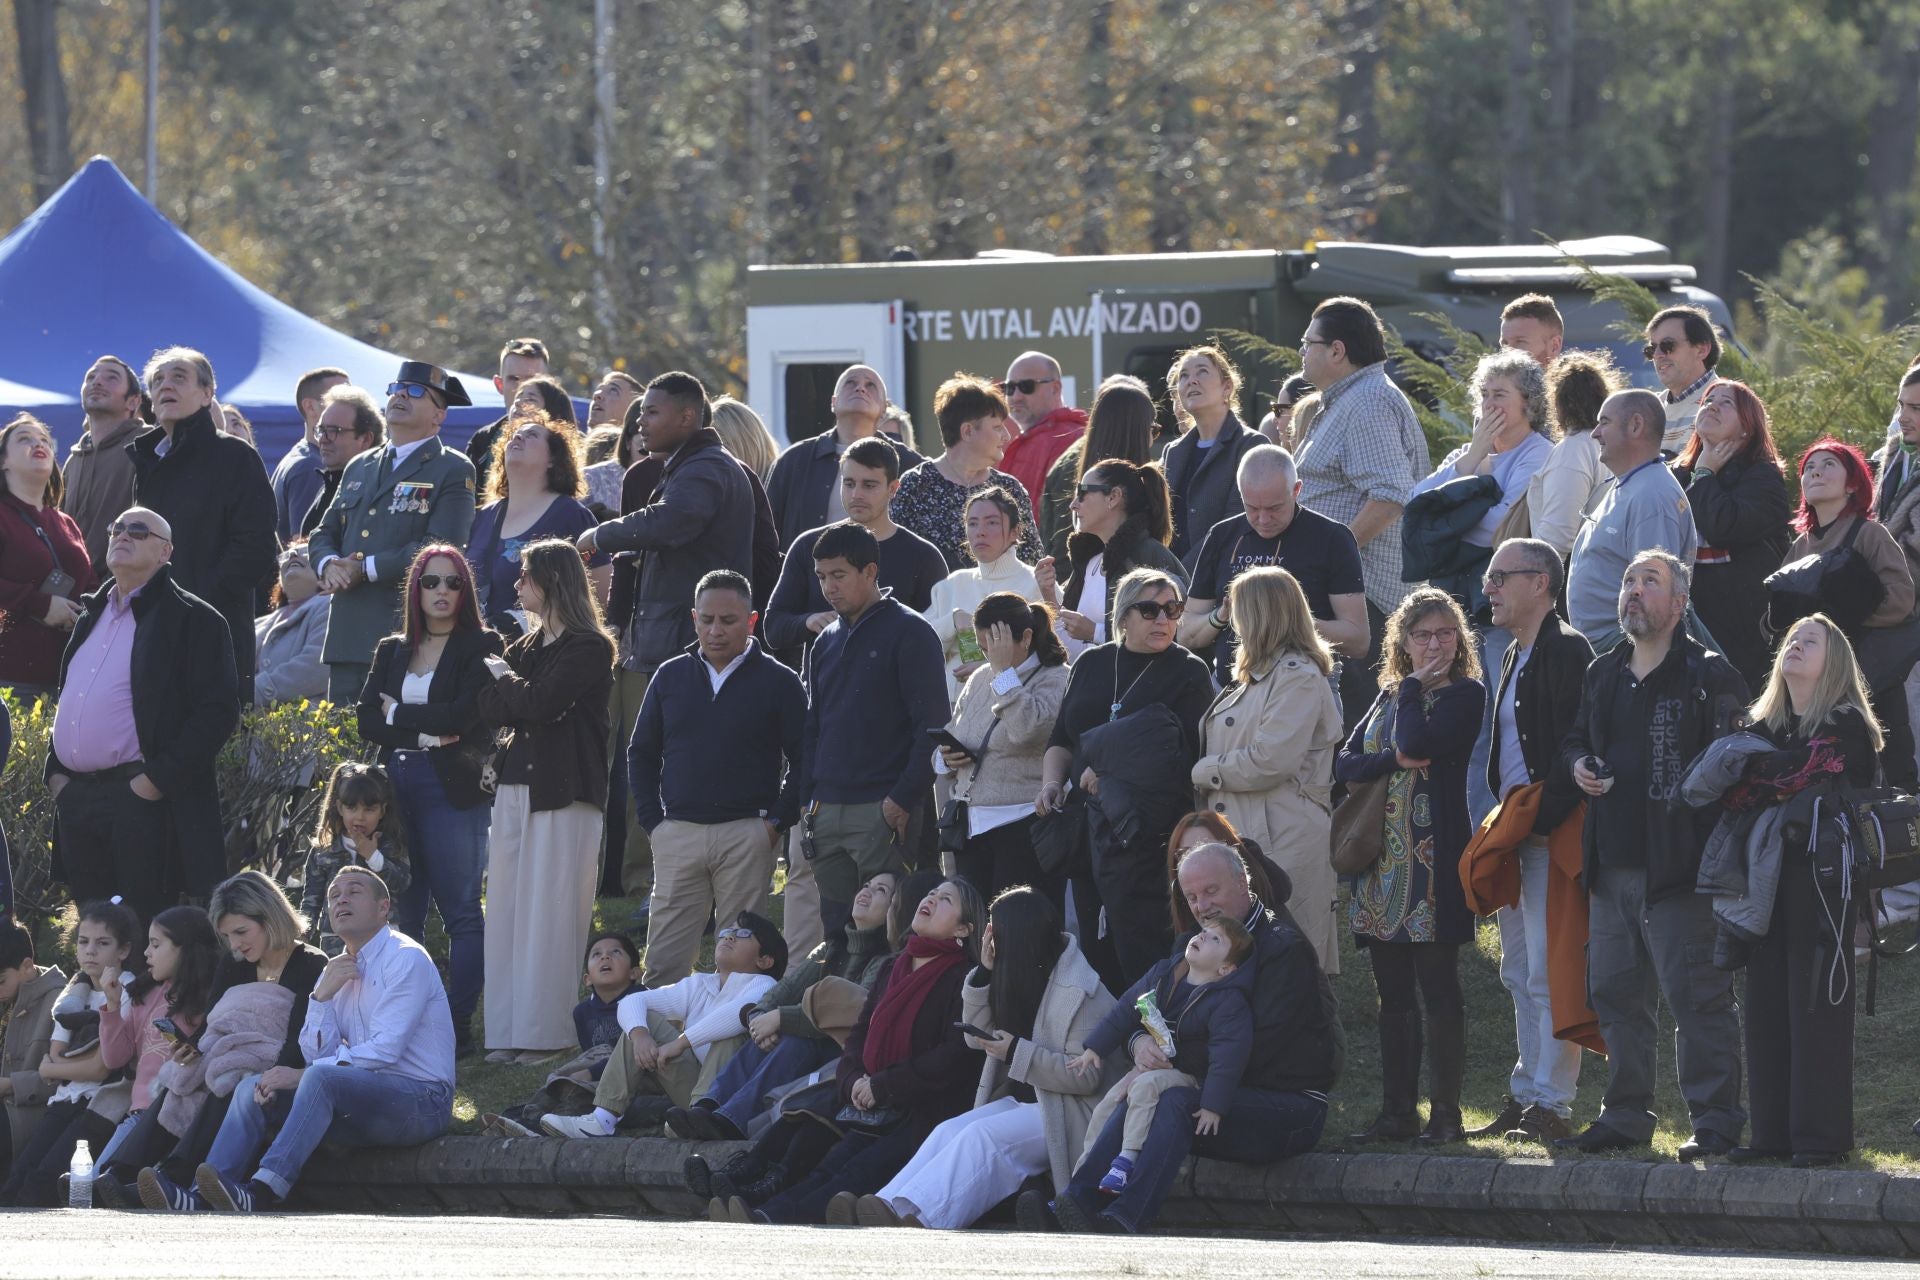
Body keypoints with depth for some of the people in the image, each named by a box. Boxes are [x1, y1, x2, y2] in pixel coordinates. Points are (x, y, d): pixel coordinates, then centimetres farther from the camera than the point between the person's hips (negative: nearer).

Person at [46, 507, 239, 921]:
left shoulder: (193, 620, -3)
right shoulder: (92, 616, 21)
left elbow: (219, 711, -10)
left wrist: (157, 781, -16)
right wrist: (54, 771, 10)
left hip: (141, 798, -7)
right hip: (75, 795, 7)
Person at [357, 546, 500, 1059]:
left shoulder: (480, 648, 1)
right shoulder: (392, 651, 16)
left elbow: (463, 715, -13)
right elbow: (367, 720, 5)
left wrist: (399, 714, -2)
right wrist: (425, 733, -10)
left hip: (454, 787, -5)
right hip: (397, 785, 5)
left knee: (461, 912, -5)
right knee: (402, 913, 4)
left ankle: (458, 1026, -6)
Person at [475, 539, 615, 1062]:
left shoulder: (588, 648, -6)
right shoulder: (527, 645, 17)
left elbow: (539, 702, -17)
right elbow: (487, 705, 7)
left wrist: (505, 680, 1)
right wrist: (517, 698, -13)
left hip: (563, 796, -8)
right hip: (514, 788, 8)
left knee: (549, 915, -8)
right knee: (508, 911, 4)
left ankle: (548, 1033, -6)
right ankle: (510, 1032, 6)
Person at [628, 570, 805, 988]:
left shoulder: (778, 682, 2)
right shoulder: (671, 676, 12)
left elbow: (802, 760, 2)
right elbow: (641, 753, 17)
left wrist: (777, 824, -6)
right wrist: (653, 821, 7)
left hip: (747, 838, -3)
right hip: (678, 835, 3)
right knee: (663, 963, -2)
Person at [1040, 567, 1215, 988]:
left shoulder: (1188, 673, 1)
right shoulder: (1091, 665, 16)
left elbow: (1184, 755, -9)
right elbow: (1062, 739, 21)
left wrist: (1109, 773, -11)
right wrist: (1051, 782, 2)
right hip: (1087, 823, 6)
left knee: (1139, 956, -11)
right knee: (1094, 949, 6)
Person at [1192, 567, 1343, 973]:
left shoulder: (1299, 679, -10)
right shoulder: (1259, 676, 20)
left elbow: (1269, 761, -18)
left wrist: (1203, 772, -7)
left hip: (1283, 841, -10)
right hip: (1241, 833, 10)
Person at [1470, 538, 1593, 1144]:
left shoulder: (1568, 651, -11)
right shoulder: (1515, 657, 19)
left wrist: (1539, 820, -21)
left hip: (1550, 837, -10)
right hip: (1513, 835, 10)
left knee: (1548, 976, -9)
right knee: (1520, 974, 14)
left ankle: (1552, 1105, -7)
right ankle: (1524, 1098, 21)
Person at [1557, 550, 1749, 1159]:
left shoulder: (1708, 676, -4)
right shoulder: (1603, 675, 18)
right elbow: (1575, 738, 31)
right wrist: (1577, 763, 9)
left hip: (1679, 869, -8)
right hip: (1611, 867, 8)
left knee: (1697, 995, -8)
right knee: (1615, 995, 11)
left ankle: (1715, 1122, -4)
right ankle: (1625, 1116, 21)